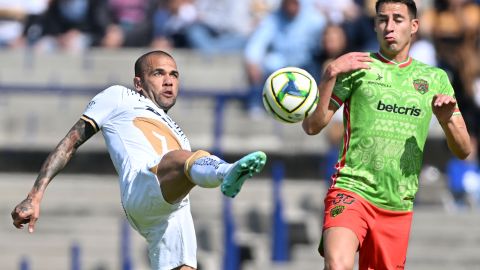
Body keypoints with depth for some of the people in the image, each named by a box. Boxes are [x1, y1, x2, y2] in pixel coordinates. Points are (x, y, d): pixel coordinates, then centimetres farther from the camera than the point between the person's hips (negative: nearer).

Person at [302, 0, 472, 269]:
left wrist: (447, 121, -10)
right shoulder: (357, 67, 4)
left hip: (398, 206, 4)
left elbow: (464, 151, 12)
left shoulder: (435, 78, 13)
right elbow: (312, 126, -3)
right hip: (352, 189, -4)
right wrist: (331, 74, -15)